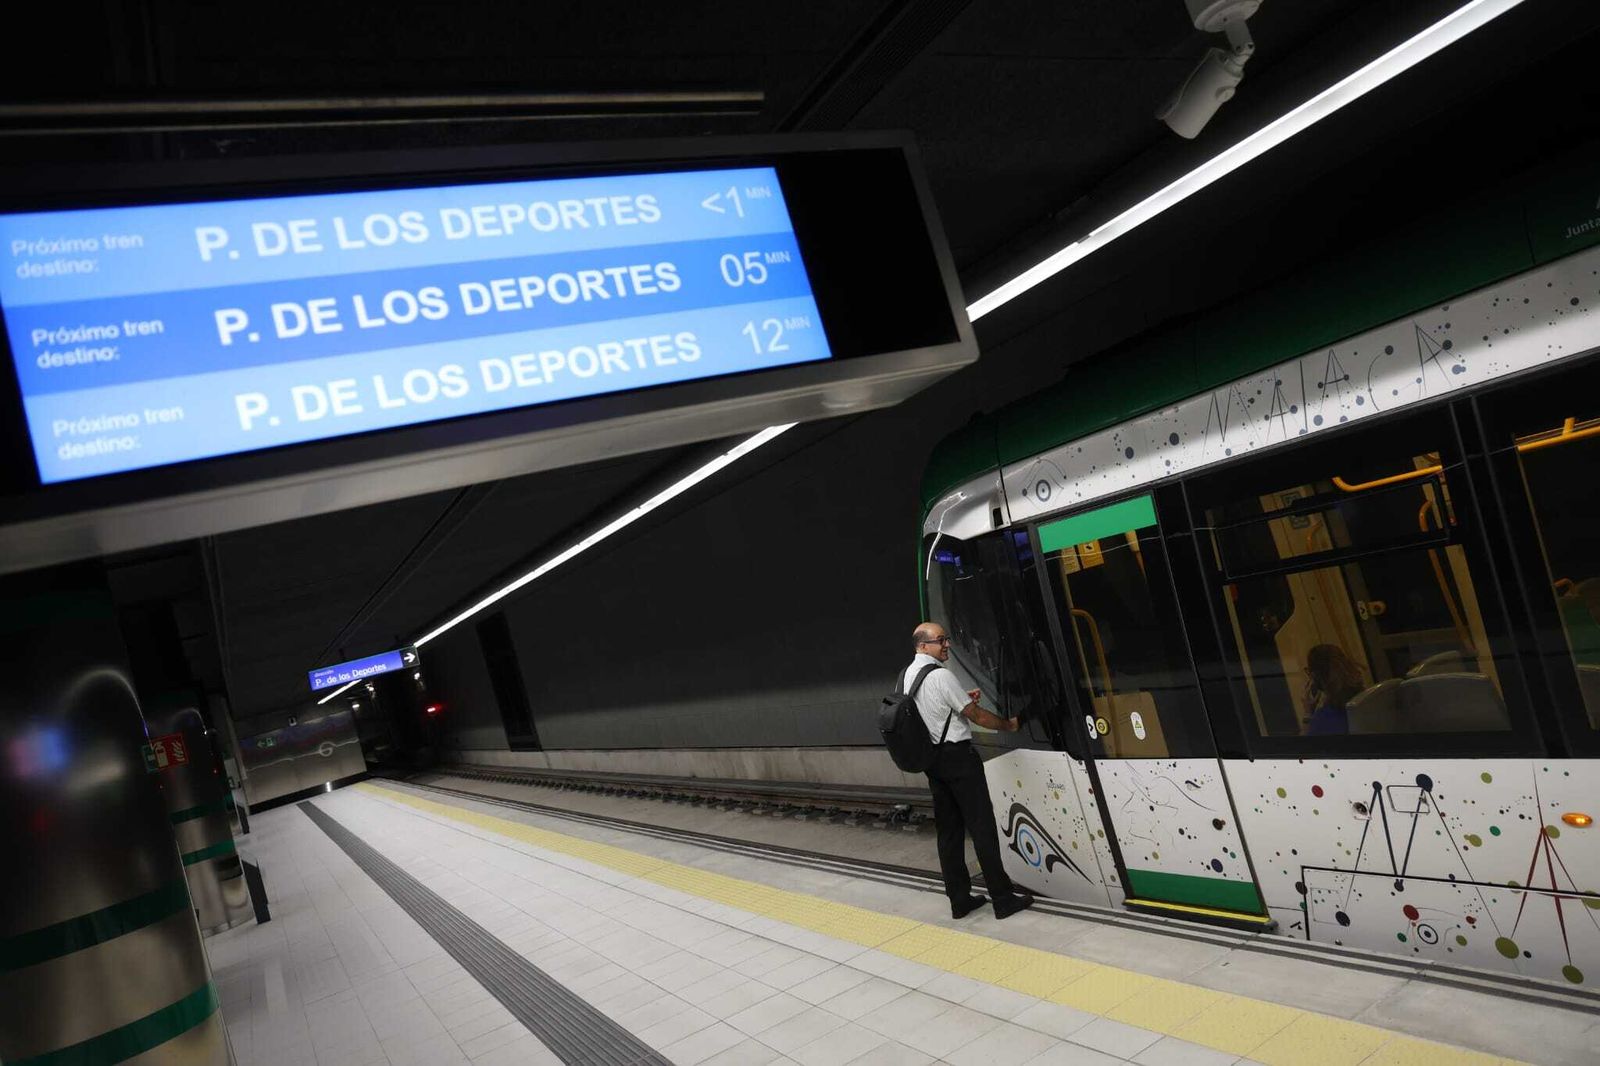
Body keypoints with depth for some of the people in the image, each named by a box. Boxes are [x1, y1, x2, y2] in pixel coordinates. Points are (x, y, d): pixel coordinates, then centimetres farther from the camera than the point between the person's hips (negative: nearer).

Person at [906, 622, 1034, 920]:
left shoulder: (908, 675, 8)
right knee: (982, 826, -1)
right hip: (958, 756, -8)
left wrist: (963, 699, 15)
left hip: (932, 759, 8)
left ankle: (959, 900, 16)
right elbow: (976, 715, -12)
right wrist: (1008, 725, 3)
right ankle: (1003, 898, 4)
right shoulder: (940, 676, -18)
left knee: (948, 829, 11)